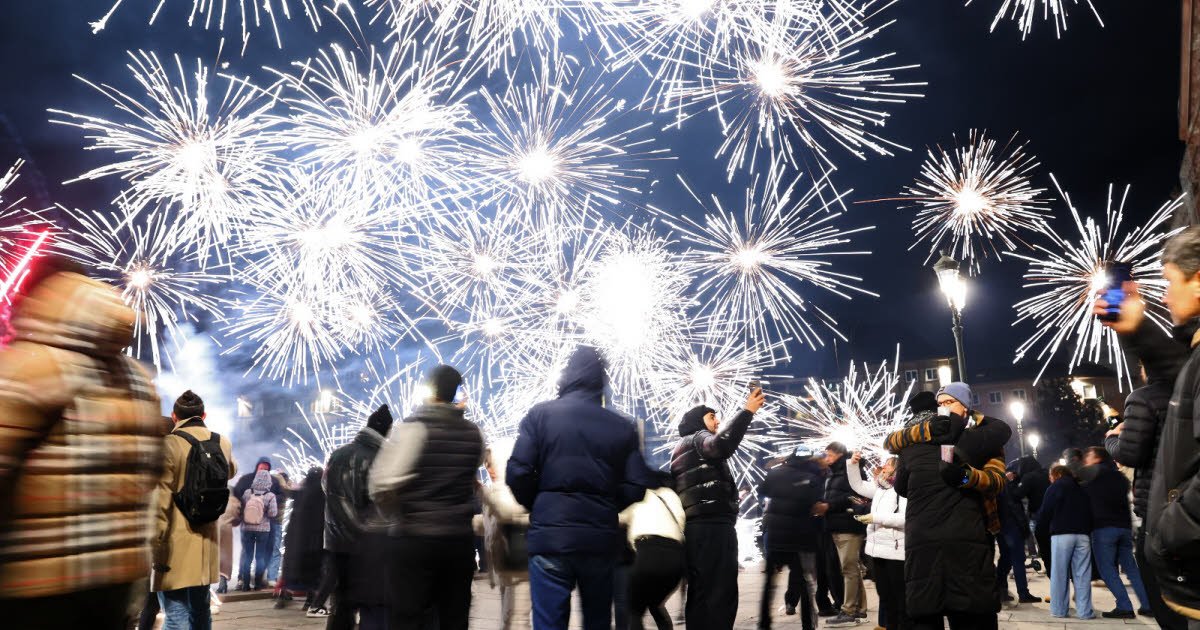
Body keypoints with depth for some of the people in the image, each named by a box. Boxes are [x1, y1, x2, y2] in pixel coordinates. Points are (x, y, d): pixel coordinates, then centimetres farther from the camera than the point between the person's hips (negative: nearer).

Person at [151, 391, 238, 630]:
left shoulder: (169, 444, -13)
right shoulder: (223, 443, 5)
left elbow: (159, 503, -15)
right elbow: (231, 472, 28)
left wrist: (156, 547, -10)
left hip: (176, 548, -6)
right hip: (207, 544, 6)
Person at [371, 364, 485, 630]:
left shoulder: (414, 427, -11)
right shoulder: (474, 433, 6)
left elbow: (384, 484, -18)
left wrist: (394, 517, -1)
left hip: (416, 537, -4)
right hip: (460, 537, 5)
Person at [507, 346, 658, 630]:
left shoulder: (540, 415, -1)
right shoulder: (622, 427, 4)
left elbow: (518, 474, -8)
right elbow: (637, 487, -1)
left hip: (550, 535, -2)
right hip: (601, 537, 2)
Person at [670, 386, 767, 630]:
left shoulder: (682, 451, 32)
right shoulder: (697, 439, 3)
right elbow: (723, 444, -20)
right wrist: (747, 411, -18)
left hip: (697, 527, 10)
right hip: (712, 526, -10)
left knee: (702, 594, 7)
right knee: (720, 594, -17)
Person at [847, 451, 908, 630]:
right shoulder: (880, 487, 16)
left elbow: (906, 518, -22)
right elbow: (858, 485, 26)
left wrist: (876, 518, -19)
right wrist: (853, 464, 11)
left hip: (896, 551, -8)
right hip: (877, 550, 8)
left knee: (901, 600, -2)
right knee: (885, 598, 16)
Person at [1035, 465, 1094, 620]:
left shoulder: (1056, 487, 5)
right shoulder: (1082, 489, 17)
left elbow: (1043, 515, 2)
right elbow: (1090, 512, 16)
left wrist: (1038, 517, 21)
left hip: (1061, 534, -3)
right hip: (1083, 533, 3)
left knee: (1059, 573, 3)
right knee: (1082, 574, 4)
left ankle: (1059, 609, 4)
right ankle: (1084, 611, 1)